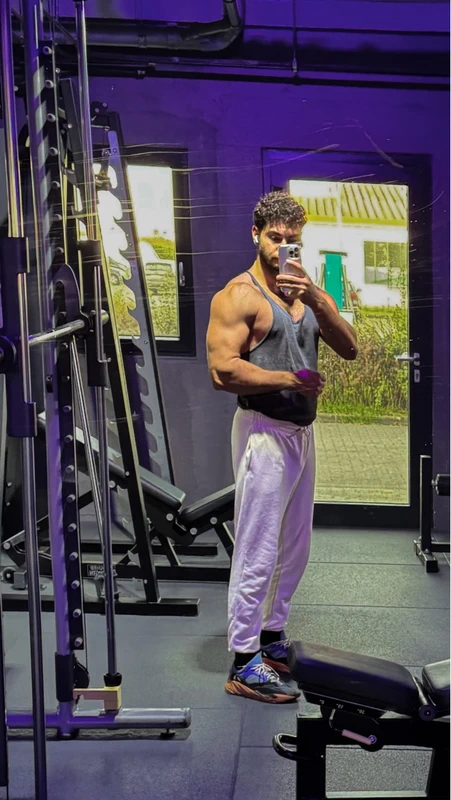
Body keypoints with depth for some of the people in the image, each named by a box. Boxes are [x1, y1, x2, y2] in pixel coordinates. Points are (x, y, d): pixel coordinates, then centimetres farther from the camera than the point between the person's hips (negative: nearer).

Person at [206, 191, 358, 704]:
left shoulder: (306, 292, 13)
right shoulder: (238, 296, -9)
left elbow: (349, 348, 1)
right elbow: (222, 370, -21)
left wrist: (317, 300, -14)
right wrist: (291, 379, -16)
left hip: (301, 433, 8)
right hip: (264, 434, -8)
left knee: (295, 549, 17)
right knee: (257, 553, -4)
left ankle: (271, 636, 34)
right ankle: (243, 665, 7)